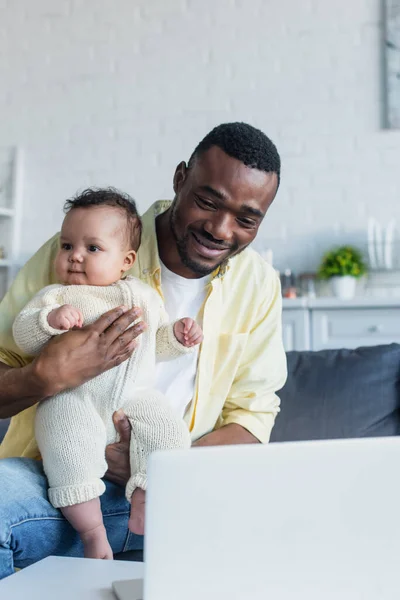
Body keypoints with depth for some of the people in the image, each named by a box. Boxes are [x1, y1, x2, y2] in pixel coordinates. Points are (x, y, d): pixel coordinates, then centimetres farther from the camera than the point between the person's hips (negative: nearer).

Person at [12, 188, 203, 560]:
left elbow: (157, 345, 26)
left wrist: (178, 336, 7)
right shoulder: (55, 296, 11)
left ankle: (144, 507, -6)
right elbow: (22, 336, 0)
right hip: (72, 399, -3)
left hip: (136, 396, 3)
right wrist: (50, 319, -18)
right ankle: (91, 530, -13)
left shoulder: (144, 295, 20)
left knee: (171, 436, -17)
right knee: (69, 451, -27)